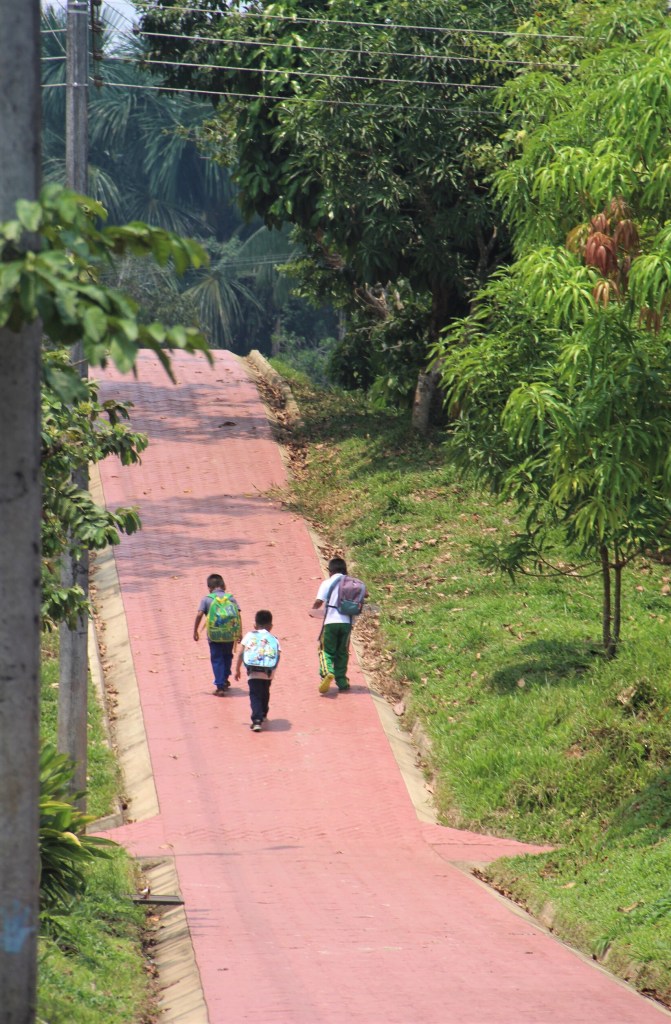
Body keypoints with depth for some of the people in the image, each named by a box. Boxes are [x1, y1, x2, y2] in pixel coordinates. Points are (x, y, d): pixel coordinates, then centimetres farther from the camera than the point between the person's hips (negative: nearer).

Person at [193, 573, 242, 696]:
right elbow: (238, 615, -3)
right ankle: (225, 680, 37)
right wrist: (240, 632, -2)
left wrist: (195, 631, -1)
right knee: (227, 656, 25)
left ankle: (220, 686, -3)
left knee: (217, 659, 3)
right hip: (230, 634, 2)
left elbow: (199, 615, -9)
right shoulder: (231, 598, 5)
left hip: (214, 635, -2)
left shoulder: (207, 599, 0)